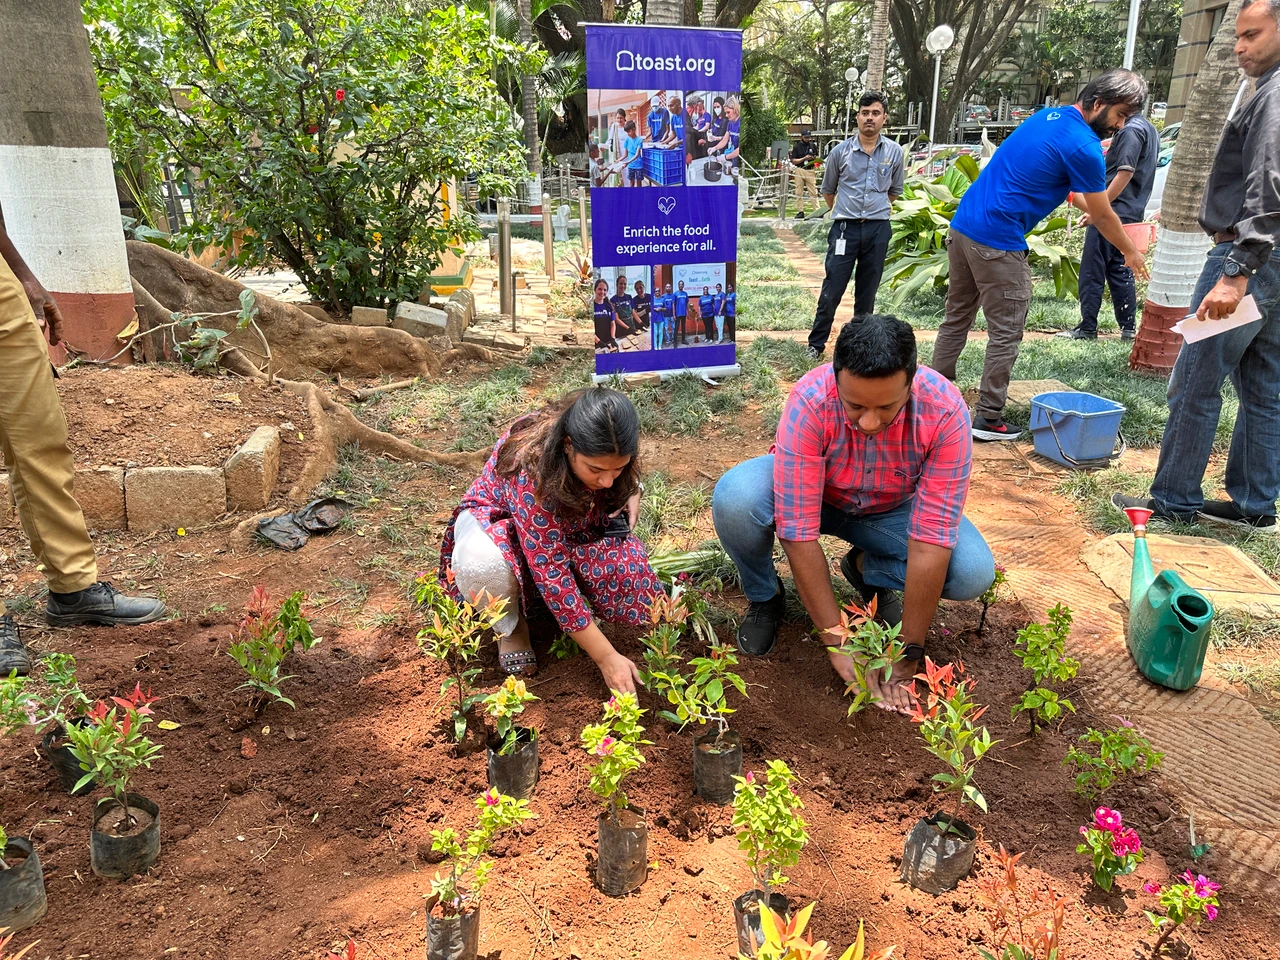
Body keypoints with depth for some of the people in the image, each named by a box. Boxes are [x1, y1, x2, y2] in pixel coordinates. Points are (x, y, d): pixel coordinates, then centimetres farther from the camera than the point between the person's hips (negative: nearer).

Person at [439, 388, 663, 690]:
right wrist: (607, 658, -39)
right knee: (483, 562, -41)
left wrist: (631, 495, -18)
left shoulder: (605, 453, -23)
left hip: (568, 531, 4)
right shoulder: (531, 469, -39)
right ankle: (510, 622, -8)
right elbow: (551, 572, -39)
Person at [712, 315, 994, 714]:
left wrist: (909, 654, -27)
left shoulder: (945, 411, -32)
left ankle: (869, 571, 7)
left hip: (891, 510, 2)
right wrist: (838, 643, -30)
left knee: (974, 573, -24)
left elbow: (931, 541, -30)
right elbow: (798, 532, -34)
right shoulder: (809, 402, -35)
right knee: (734, 499, -33)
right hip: (812, 495, -1)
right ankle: (765, 598, -2)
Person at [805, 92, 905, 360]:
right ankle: (816, 344, 8)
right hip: (845, 228, -2)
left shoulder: (894, 152, 3)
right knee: (832, 290, -3)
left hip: (877, 229, 2)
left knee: (867, 292, 10)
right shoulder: (841, 151, -1)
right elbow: (828, 191, 14)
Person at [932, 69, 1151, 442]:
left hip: (962, 226, 9)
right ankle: (988, 419, 5)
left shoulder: (1046, 116, 16)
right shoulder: (1082, 145, -9)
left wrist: (1087, 204, 37)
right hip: (998, 243, -9)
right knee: (1006, 333, 1)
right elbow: (1103, 217, 2)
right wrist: (1131, 253, 17)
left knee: (956, 319, 14)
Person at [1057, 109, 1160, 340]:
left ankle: (1087, 328, -2)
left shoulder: (1131, 130, -14)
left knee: (1092, 270, -4)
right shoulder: (1150, 130, 18)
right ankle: (1128, 328, 14)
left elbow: (1125, 173, -22)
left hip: (1112, 212, -10)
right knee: (1120, 270, 13)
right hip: (1132, 214, 10)